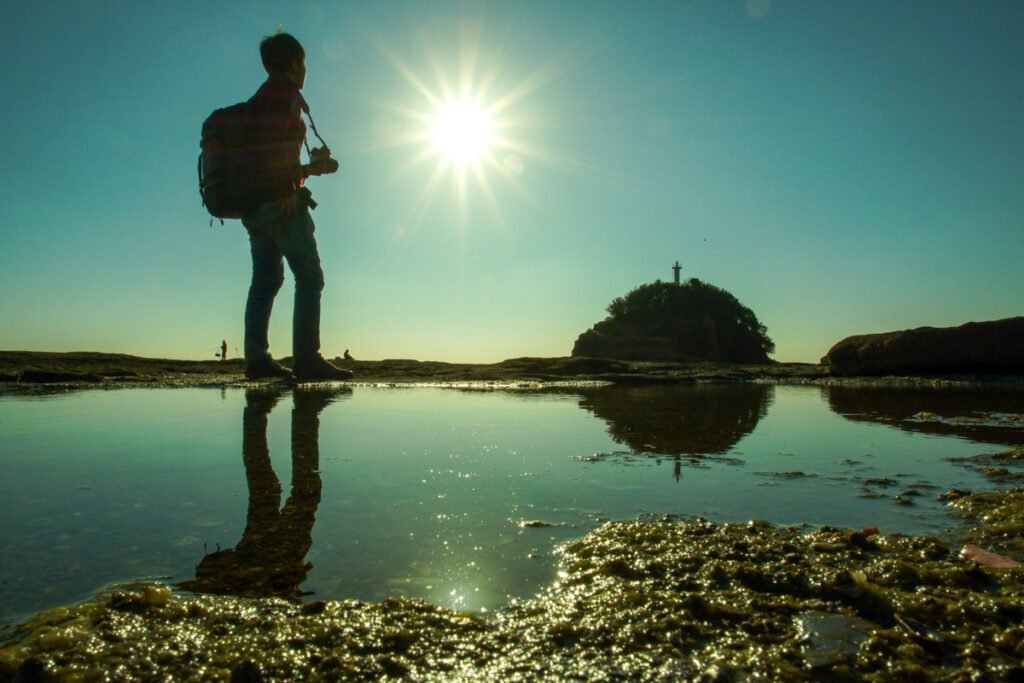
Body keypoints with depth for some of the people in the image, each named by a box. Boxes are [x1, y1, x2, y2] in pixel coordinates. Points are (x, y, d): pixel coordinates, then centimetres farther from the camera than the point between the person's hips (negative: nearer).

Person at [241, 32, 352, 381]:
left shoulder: (258, 100, 25)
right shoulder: (286, 94, -2)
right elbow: (276, 146, -18)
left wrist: (311, 169, 30)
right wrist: (289, 190, -19)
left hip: (254, 204, 9)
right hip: (282, 203, -9)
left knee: (265, 279, 9)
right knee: (310, 278, -8)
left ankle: (256, 358, 8)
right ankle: (306, 358, -12)